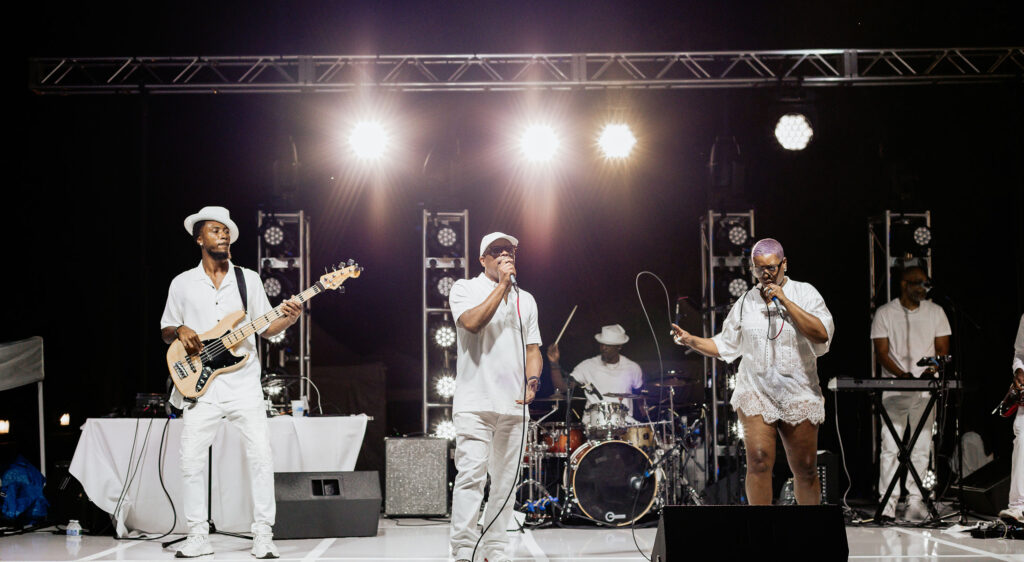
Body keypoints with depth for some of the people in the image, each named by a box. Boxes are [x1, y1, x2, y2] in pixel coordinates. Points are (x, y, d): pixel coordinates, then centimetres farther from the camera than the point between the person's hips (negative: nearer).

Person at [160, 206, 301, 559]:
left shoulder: (248, 279, 10)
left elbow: (265, 328, 10)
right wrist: (180, 332, -8)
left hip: (243, 382, 0)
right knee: (192, 460, -3)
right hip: (199, 384, 0)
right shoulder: (182, 283, 10)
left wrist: (287, 319, -10)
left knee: (261, 456, -8)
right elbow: (165, 330, 14)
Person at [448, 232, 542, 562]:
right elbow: (473, 322, -16)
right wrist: (502, 284, -12)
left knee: (505, 481, 6)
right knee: (471, 475, -13)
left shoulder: (525, 300, 19)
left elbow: (532, 348, 19)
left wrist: (532, 381, 0)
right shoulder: (465, 289, 5)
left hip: (514, 404, 5)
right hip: (475, 402, -5)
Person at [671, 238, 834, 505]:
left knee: (805, 469, 3)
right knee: (759, 460, -14)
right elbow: (724, 346, 14)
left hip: (799, 396, -1)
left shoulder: (804, 293, 2)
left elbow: (823, 333, -14)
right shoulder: (746, 302, 9)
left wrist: (785, 301, -16)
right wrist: (691, 340, -2)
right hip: (755, 393, 1)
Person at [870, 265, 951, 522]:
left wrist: (932, 370, -13)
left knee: (921, 447, -1)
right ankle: (888, 503, -4)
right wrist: (903, 375, -17)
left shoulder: (935, 312, 10)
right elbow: (882, 353, -1)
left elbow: (943, 349, 8)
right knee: (890, 446, -6)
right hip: (894, 389, -2)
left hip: (926, 390, 2)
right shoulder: (884, 313, 4)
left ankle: (915, 501, 4)